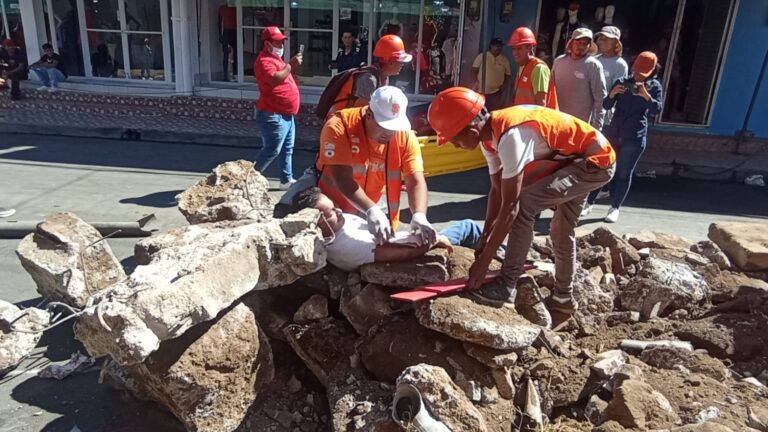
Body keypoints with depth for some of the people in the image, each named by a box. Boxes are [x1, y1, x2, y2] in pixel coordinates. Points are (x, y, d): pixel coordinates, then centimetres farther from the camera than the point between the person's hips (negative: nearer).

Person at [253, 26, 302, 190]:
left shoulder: (275, 58, 17)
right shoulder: (264, 60, -16)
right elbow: (275, 79, -33)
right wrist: (291, 65, -28)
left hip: (286, 114, 10)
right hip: (273, 115, -10)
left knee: (287, 149, 13)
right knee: (272, 150, -6)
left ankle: (287, 180, 21)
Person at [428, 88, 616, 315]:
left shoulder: (510, 136, -35)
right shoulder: (490, 136, -6)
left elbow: (510, 206, -33)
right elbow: (497, 190, 1)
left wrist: (483, 261, -28)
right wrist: (484, 239, -2)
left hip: (596, 161, -10)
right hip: (575, 160, 10)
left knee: (524, 204, -22)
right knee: (562, 231, 19)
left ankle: (506, 286, -11)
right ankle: (563, 297, 37)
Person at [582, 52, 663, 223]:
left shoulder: (654, 86, 0)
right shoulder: (622, 82, 4)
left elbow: (657, 110, -11)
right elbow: (606, 106, 4)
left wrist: (647, 96, -27)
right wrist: (612, 94, -16)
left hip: (635, 137, -2)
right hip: (613, 132, 2)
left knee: (624, 172, 2)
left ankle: (615, 208, 11)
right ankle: (589, 203, 10)